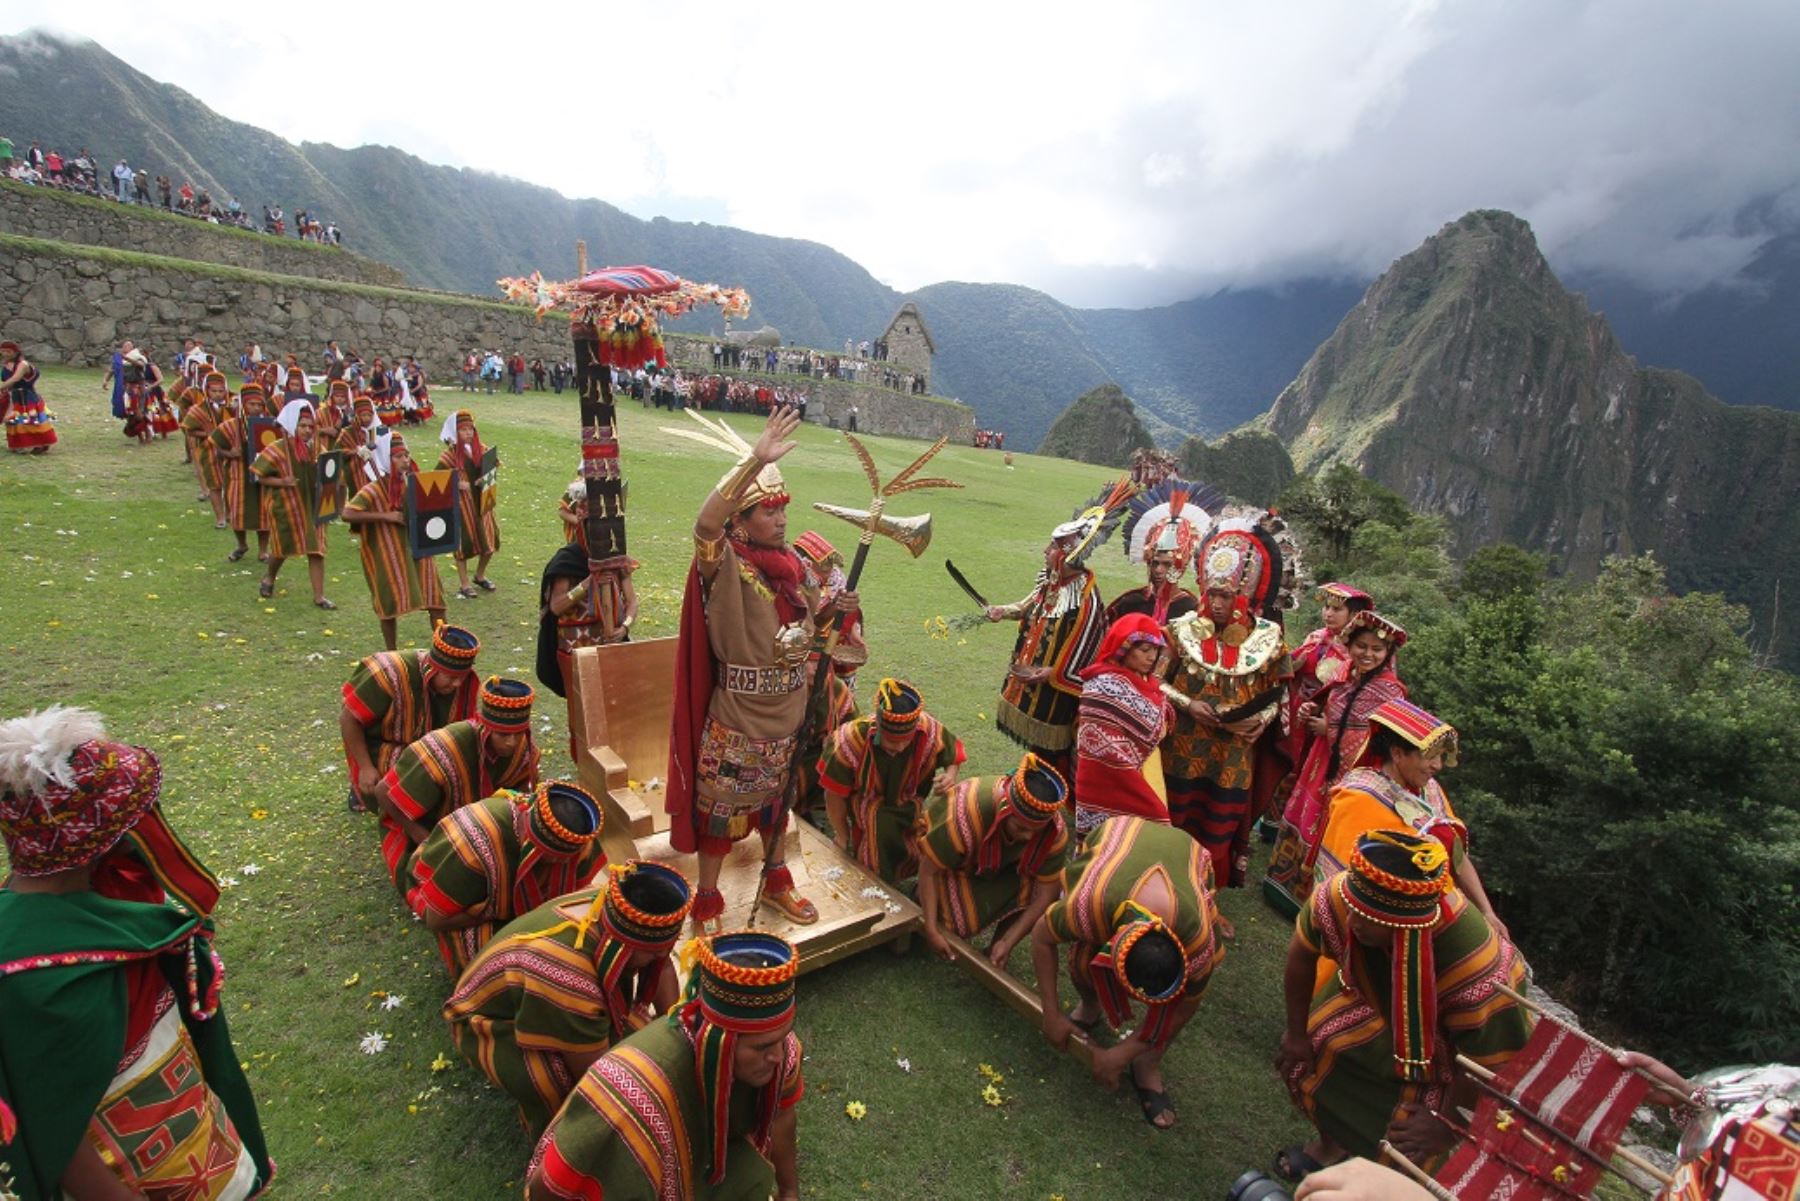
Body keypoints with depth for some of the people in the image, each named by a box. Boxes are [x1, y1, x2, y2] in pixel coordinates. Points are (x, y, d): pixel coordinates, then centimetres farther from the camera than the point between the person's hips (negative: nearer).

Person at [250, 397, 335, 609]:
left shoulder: (314, 448, 1)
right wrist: (281, 482, -22)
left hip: (310, 506, 3)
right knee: (282, 549, 12)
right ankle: (269, 578, 44)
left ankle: (319, 596, 1)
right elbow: (260, 476, -8)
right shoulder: (276, 450, -12)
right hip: (285, 507, -3)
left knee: (316, 550, -3)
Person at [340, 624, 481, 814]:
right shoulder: (392, 675, -31)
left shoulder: (466, 682, -17)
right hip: (382, 748, -4)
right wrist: (365, 768, -20)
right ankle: (363, 789, 9)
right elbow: (348, 718, -21)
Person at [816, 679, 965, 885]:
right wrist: (843, 838, -3)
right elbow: (834, 795, -16)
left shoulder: (932, 733, -27)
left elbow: (954, 754, -2)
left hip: (910, 806, 2)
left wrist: (950, 775, -26)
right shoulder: (852, 739, -32)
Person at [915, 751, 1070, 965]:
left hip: (1001, 856, 4)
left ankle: (996, 950, 2)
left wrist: (1008, 942, -23)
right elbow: (928, 871, -28)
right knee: (962, 916, -21)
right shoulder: (965, 816, -43)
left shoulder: (1056, 831, -32)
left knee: (1030, 887, -20)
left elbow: (1047, 891, -22)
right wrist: (931, 930, -26)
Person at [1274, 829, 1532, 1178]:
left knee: (1410, 1144, -8)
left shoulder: (1481, 981, -43)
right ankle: (1333, 1141, 36)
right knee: (1306, 1054, 4)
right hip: (1376, 997, 3)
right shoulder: (1336, 897, -35)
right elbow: (1302, 954, -14)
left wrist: (1447, 1126, -20)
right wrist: (1297, 1033, -3)